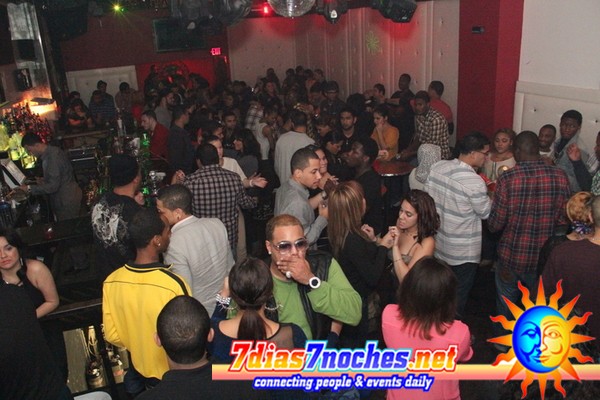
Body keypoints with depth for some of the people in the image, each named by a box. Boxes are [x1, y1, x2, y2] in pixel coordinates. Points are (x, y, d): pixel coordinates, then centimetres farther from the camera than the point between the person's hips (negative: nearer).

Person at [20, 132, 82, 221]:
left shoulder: (52, 157, -23)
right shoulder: (52, 151, 8)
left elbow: (53, 186, -24)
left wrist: (29, 188, -18)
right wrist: (44, 180, 11)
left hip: (67, 202, -10)